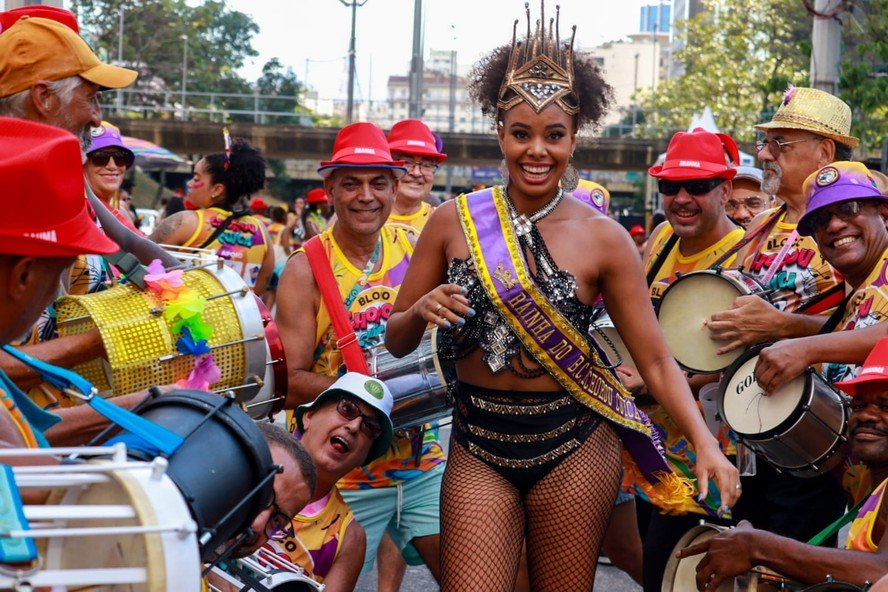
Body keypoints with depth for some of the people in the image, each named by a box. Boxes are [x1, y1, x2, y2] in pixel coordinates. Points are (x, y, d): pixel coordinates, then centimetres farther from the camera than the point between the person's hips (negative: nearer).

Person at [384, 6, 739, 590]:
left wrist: (706, 443, -17)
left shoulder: (602, 238, -4)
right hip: (478, 450, 1)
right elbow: (397, 342, 6)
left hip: (574, 451, -1)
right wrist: (421, 310, -16)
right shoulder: (454, 222, 0)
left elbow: (656, 358, -4)